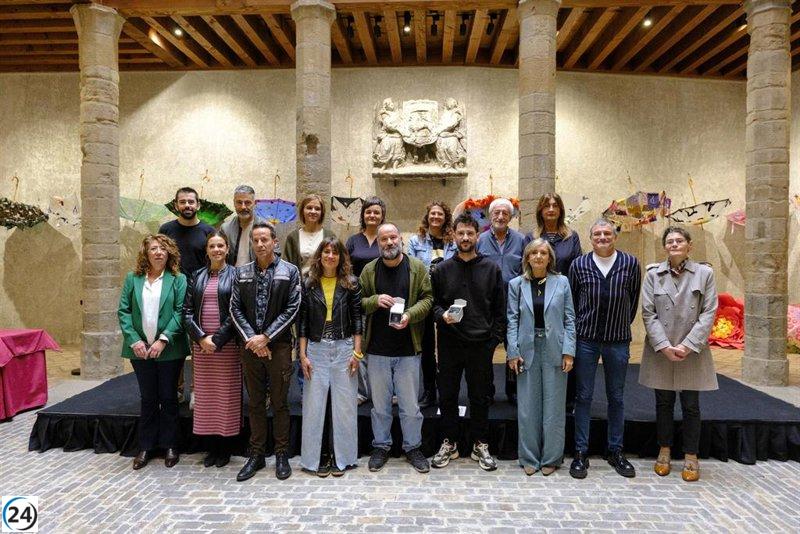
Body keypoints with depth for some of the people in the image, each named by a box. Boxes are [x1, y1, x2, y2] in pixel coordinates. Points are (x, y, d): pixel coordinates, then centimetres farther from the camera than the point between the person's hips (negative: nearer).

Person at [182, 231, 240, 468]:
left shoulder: (235, 275, -1)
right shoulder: (197, 276, 9)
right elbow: (187, 311, 4)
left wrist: (217, 339, -13)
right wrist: (200, 337, -9)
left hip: (227, 344, -3)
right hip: (202, 343, 3)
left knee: (227, 393, 3)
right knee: (205, 394, 8)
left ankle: (225, 447, 16)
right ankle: (211, 446, 20)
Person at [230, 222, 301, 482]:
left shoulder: (289, 271, -1)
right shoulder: (242, 272, 7)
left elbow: (292, 309, -7)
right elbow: (235, 309, 3)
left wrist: (266, 337, -12)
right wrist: (251, 339, -9)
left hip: (279, 345, -3)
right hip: (251, 346, 3)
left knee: (279, 403, 5)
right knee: (255, 402, 12)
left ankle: (282, 455, 18)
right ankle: (256, 455, 24)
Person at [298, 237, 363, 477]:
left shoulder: (351, 283, 2)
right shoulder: (309, 284, 4)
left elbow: (357, 318, 1)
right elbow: (302, 321, 3)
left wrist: (356, 352, -5)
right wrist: (303, 355, -2)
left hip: (343, 348, 0)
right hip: (316, 349, 1)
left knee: (344, 404, 5)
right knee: (314, 405, 4)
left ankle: (342, 457, 19)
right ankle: (316, 457, 19)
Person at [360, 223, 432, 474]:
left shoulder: (417, 267, 0)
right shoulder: (369, 270, 3)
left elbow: (427, 298, -2)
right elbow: (357, 303, 4)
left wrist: (410, 315, -18)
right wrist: (375, 300, -15)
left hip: (408, 349, -1)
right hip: (377, 349, 1)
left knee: (410, 404, 8)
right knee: (380, 403, 13)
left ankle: (413, 447, 26)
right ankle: (381, 446, 30)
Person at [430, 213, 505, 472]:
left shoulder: (491, 268, 2)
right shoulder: (442, 269, 4)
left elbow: (500, 308, 3)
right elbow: (433, 302, 7)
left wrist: (495, 338, -3)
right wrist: (442, 315, -13)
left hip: (481, 344, -1)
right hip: (449, 343, 1)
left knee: (480, 397, 10)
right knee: (447, 396, 9)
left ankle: (480, 445, 26)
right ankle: (449, 443, 25)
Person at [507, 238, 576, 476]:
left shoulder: (561, 282, 2)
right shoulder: (516, 284, 3)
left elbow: (569, 318, 2)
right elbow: (512, 320, 2)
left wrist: (569, 351, -5)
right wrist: (513, 352, -5)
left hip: (554, 349, 0)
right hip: (527, 349, 0)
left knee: (554, 406, 7)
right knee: (527, 407, 6)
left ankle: (551, 458, 21)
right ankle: (529, 458, 20)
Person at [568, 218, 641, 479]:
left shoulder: (630, 264, -1)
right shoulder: (579, 265, -1)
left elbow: (633, 299, 8)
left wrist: (623, 325, 9)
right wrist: (578, 328, 7)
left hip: (618, 340, 1)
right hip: (586, 339, 0)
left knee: (616, 397, 12)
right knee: (583, 396, 5)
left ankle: (615, 451, 26)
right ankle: (581, 453, 16)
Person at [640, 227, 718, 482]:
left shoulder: (704, 273, -1)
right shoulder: (653, 274, 0)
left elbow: (708, 313, -4)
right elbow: (648, 313, -3)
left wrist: (687, 346, -12)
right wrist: (665, 346, -12)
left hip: (692, 351, -1)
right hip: (660, 351, 1)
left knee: (691, 406, 6)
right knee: (664, 403, 12)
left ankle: (691, 457, 21)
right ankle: (664, 451, 27)